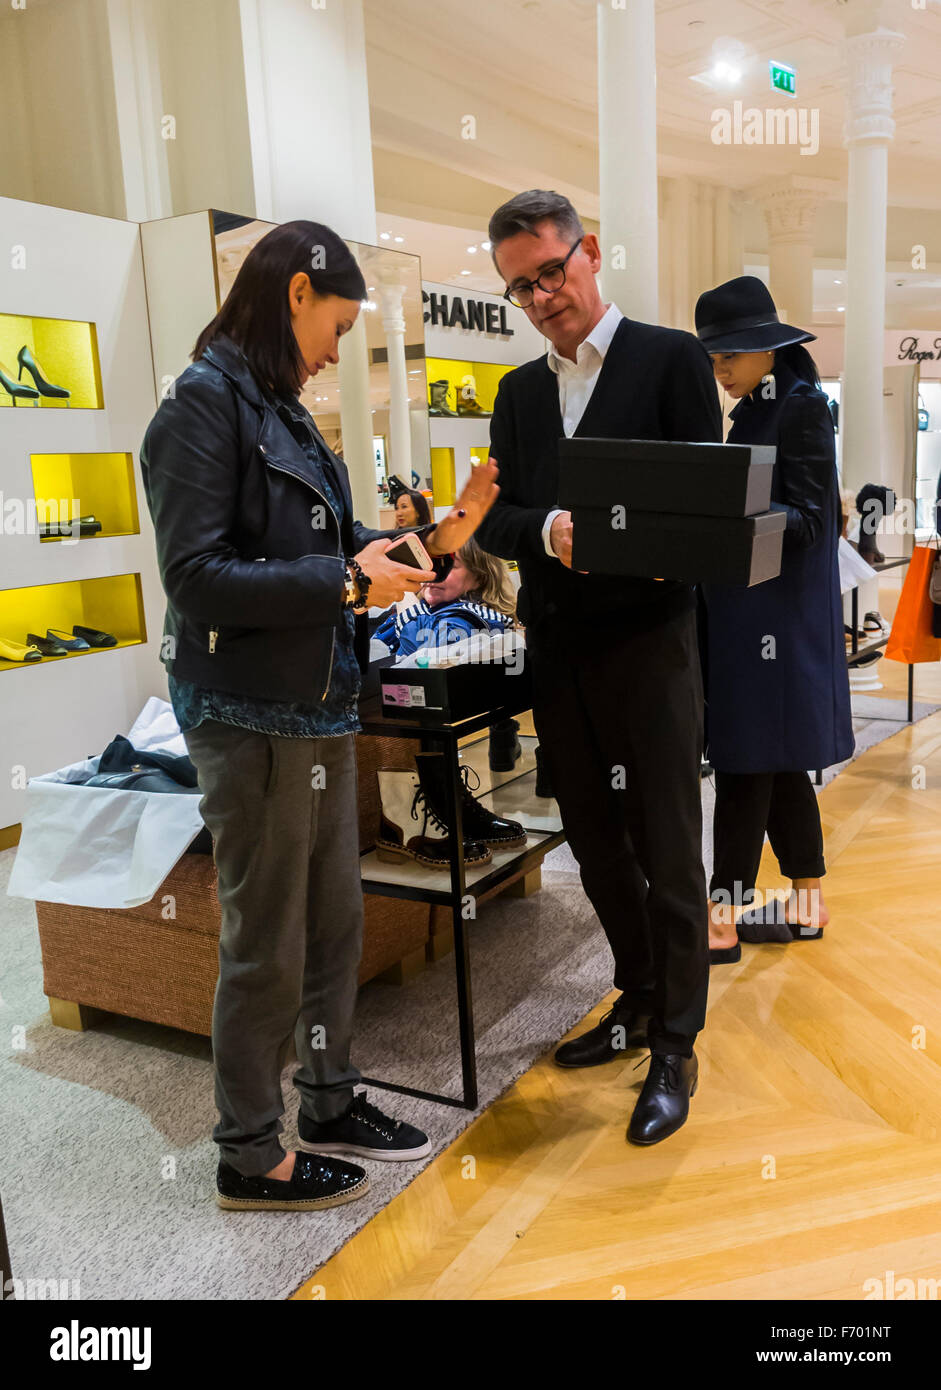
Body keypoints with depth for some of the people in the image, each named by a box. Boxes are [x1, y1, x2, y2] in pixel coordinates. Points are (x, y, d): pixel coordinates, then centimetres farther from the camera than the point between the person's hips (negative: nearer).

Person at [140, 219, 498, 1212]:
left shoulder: (279, 410, 13)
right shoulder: (204, 402, -12)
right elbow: (196, 578, -19)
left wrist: (434, 538, 1)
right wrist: (347, 582, -19)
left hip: (317, 707, 8)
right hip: (249, 714, -8)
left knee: (334, 920, 17)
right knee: (266, 944, 4)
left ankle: (329, 1105, 35)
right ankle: (249, 1157, 23)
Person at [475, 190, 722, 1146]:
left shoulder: (670, 358, -1)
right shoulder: (518, 393, 14)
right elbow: (495, 521, 6)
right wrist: (547, 530, -15)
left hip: (647, 639, -5)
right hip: (557, 649, 6)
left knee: (667, 849, 2)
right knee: (595, 841, 15)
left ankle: (674, 1047, 16)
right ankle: (639, 1000, 34)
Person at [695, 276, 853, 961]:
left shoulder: (802, 406, -10)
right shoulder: (755, 410, 16)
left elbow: (809, 516, -17)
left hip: (779, 614, -9)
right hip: (746, 607, 9)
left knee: (746, 758, -6)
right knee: (776, 763, 13)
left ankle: (722, 920, 2)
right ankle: (807, 902, 24)